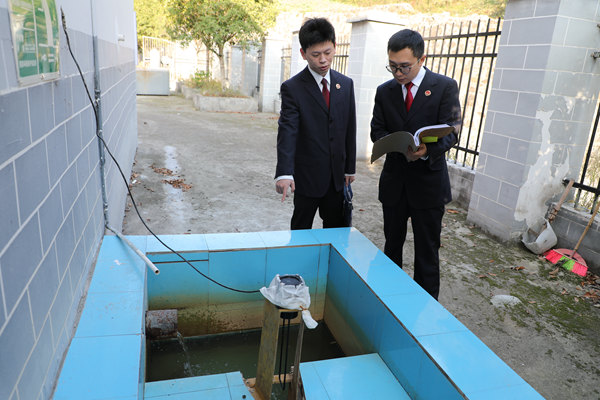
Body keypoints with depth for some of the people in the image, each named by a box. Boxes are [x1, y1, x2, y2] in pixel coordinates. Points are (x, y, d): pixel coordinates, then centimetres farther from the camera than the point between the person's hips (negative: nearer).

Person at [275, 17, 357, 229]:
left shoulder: (346, 84, 5)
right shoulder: (292, 88, -10)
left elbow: (350, 129, 9)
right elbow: (287, 132, -21)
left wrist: (350, 167, 9)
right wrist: (284, 173, -34)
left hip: (337, 176, 4)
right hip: (307, 176, -4)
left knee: (337, 231, 16)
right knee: (301, 231, 11)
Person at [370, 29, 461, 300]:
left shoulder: (445, 87, -5)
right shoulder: (385, 91, 6)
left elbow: (451, 131, -11)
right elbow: (377, 131, 2)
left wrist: (427, 149, -33)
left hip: (428, 181, -3)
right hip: (394, 181, 4)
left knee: (427, 250, 6)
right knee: (392, 244, 16)